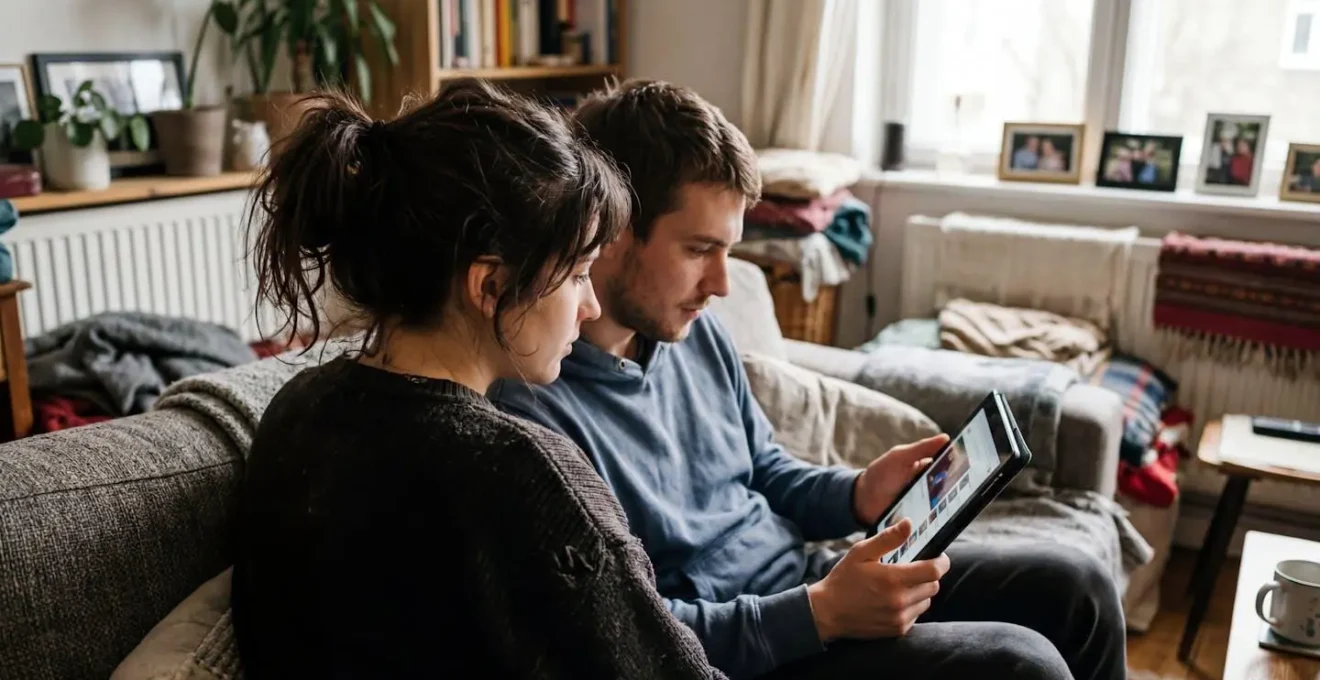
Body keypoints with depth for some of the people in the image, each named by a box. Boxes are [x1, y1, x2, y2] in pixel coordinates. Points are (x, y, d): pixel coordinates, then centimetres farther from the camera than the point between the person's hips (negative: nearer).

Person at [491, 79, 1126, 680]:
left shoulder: (691, 329, 1)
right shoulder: (528, 405, -25)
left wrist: (859, 495, -5)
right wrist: (821, 613, -25)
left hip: (804, 578, 8)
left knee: (1075, 586, 7)